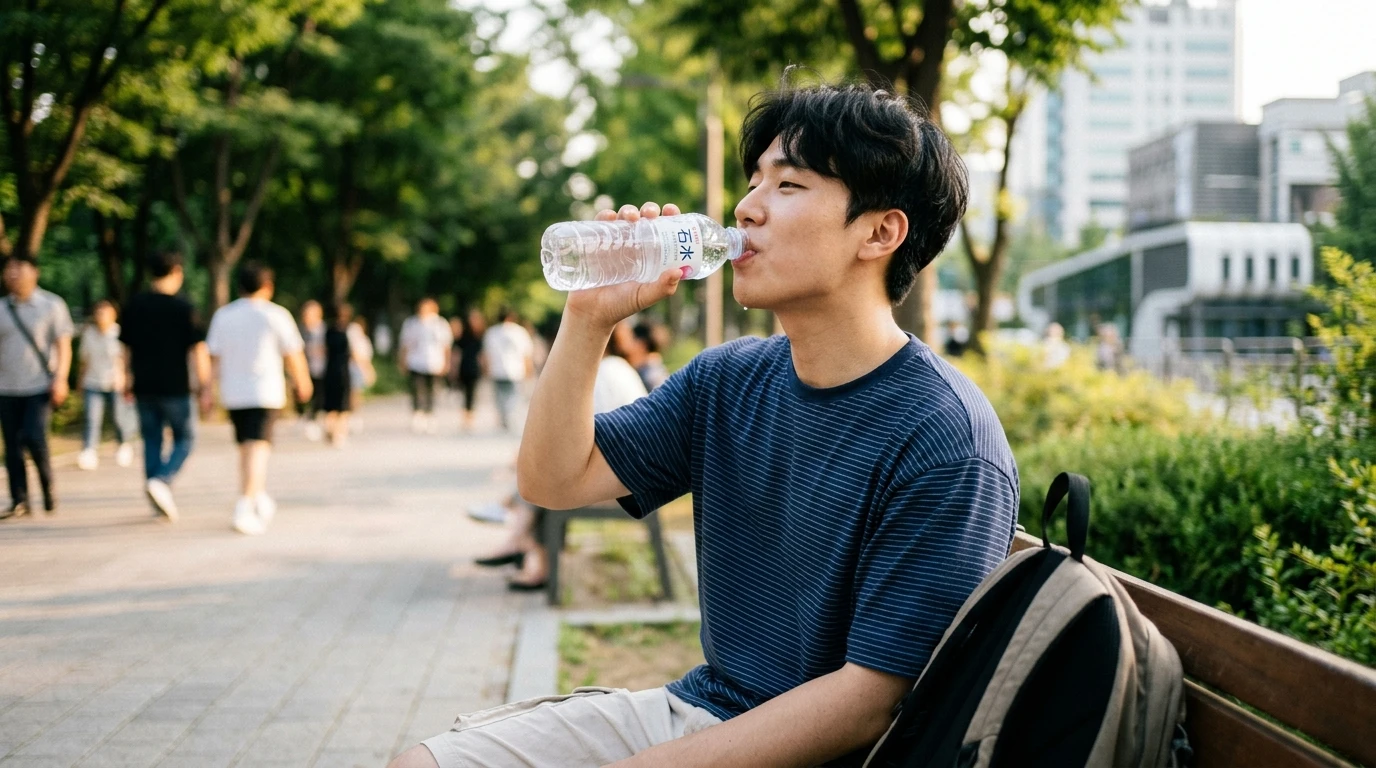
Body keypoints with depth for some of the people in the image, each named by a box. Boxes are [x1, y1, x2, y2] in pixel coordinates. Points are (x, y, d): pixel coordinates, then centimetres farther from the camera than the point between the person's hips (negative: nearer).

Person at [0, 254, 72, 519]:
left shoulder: (52, 305, 1)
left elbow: (63, 346, -1)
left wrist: (60, 379, -13)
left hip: (40, 386, -3)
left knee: (34, 437, -18)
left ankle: (48, 486, 4)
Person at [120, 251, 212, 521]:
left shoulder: (134, 304, 4)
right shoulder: (183, 307, -8)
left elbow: (126, 347, 11)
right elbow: (199, 350, -10)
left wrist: (128, 382, 21)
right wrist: (205, 387, -6)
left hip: (144, 387, 4)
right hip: (175, 387, -4)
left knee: (152, 441, 12)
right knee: (184, 440, 8)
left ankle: (161, 501, 12)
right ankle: (161, 480, -16)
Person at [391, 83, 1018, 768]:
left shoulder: (943, 444, -20)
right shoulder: (727, 380, 5)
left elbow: (872, 697, -21)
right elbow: (553, 480, 5)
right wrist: (588, 318, -8)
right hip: (696, 706, 7)